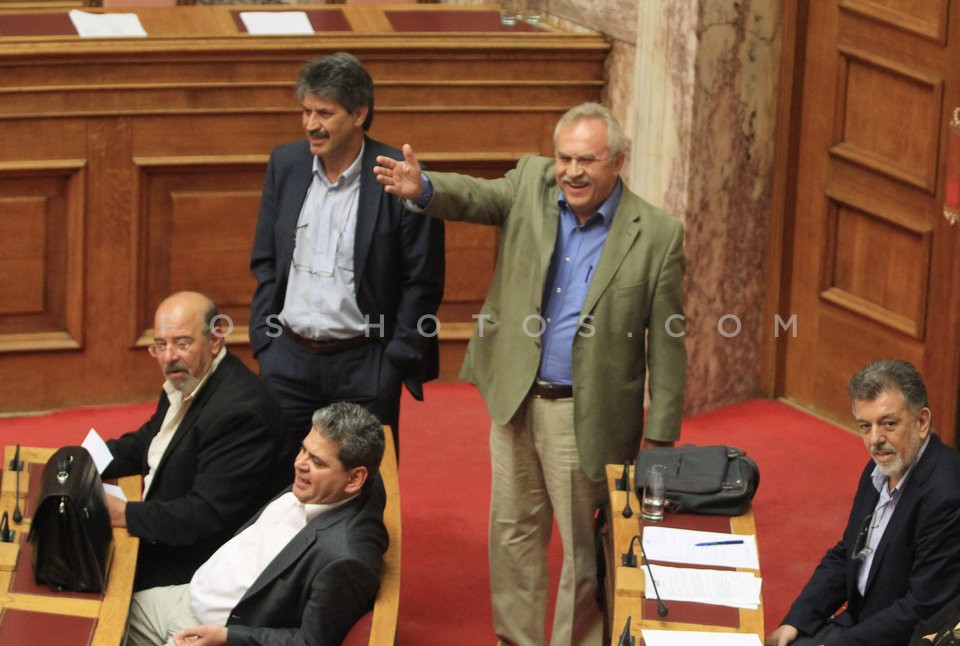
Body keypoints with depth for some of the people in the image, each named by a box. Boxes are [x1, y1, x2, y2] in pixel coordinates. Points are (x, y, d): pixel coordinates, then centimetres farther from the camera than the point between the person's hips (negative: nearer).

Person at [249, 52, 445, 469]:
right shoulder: (285, 164, 4)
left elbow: (423, 284, -6)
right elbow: (265, 262, 12)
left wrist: (395, 364, -8)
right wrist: (263, 341, 4)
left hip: (364, 369, -4)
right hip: (289, 359, 4)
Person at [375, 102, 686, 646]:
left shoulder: (657, 235, -11)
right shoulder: (531, 184, 0)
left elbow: (666, 344, -8)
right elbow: (478, 197, -15)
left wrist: (661, 440, -8)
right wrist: (422, 188, -39)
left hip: (587, 416, -4)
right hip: (516, 399, 4)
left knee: (585, 547, 7)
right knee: (514, 531, 17)